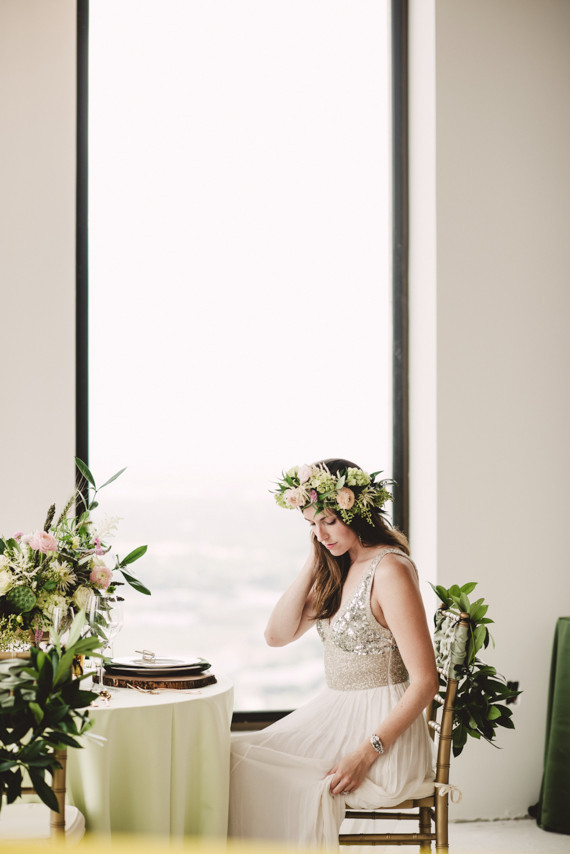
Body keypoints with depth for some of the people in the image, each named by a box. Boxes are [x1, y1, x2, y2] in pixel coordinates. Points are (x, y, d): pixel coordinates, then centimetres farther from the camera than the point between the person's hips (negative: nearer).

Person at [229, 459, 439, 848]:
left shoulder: (390, 570, -15)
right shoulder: (337, 570, 11)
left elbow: (425, 681, -18)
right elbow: (278, 634, 9)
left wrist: (367, 753, -22)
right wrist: (313, 564, 2)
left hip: (383, 727, -7)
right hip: (332, 714, 8)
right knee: (238, 755, -10)